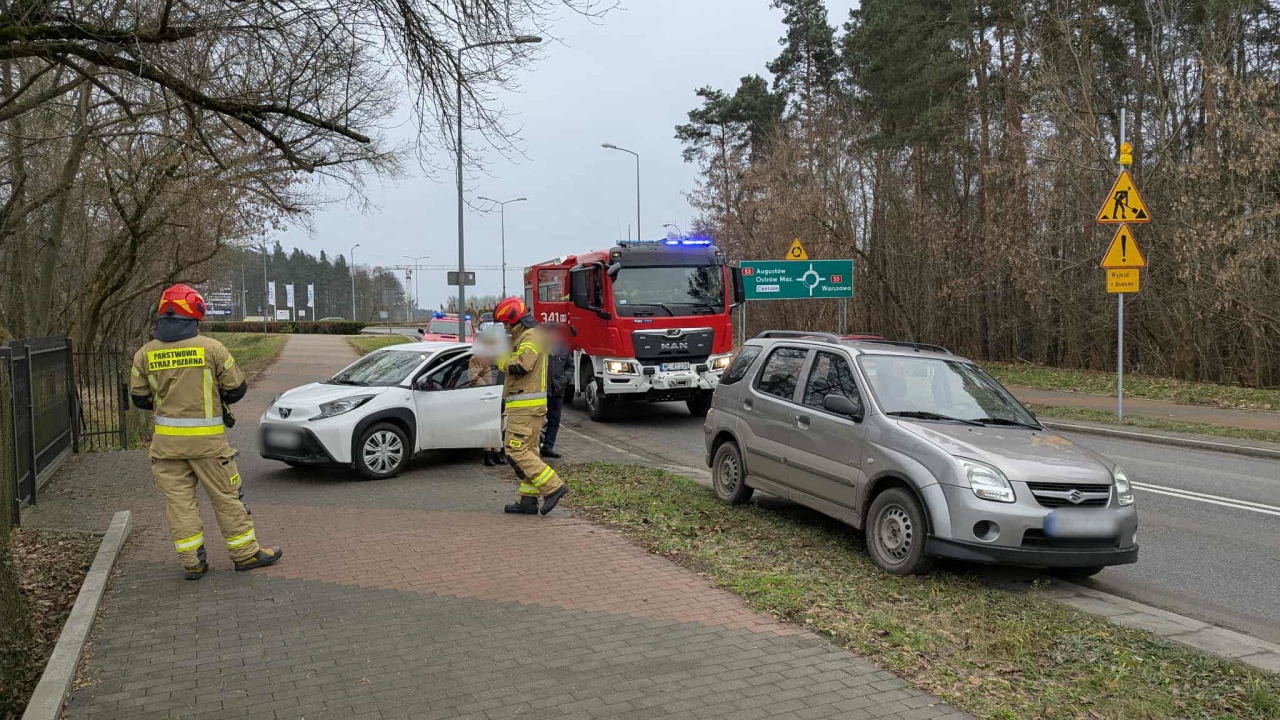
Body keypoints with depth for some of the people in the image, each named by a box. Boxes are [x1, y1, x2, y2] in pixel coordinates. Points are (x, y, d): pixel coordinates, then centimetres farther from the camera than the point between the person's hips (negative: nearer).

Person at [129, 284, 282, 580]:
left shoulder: (145, 354, 1)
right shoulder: (211, 348, -10)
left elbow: (139, 397, 8)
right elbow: (236, 389, -4)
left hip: (167, 440, 3)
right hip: (207, 439, -3)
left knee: (179, 501, 9)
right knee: (227, 497, 8)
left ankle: (193, 562, 11)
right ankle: (246, 554, 16)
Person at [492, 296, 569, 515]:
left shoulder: (531, 336, -13)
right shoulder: (523, 337, 20)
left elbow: (520, 366, -25)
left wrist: (499, 358, -11)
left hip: (526, 406, -11)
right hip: (524, 405, 11)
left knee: (516, 451, -12)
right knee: (527, 451, 10)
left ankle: (553, 487, -12)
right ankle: (528, 499, 13)